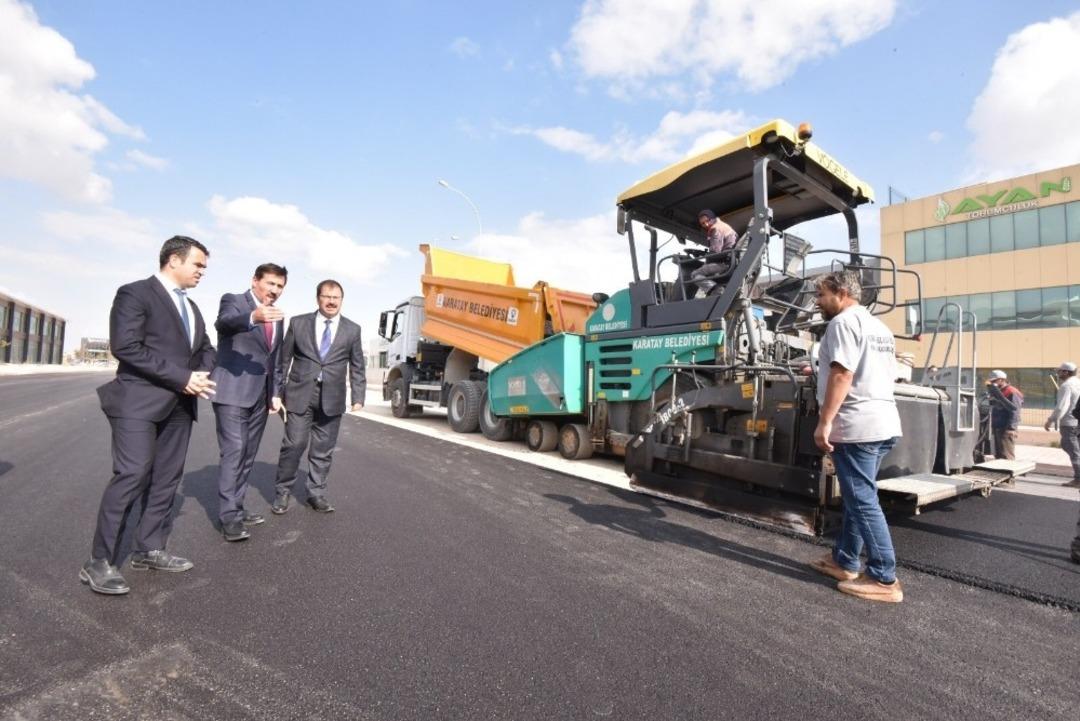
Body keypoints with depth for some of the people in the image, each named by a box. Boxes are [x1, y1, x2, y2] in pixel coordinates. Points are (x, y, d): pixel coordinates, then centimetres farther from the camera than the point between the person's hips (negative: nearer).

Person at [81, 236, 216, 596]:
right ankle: (99, 563, 0)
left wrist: (202, 375, -3)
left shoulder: (191, 307, 20)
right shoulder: (135, 293, -5)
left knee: (167, 479, 8)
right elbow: (125, 346, -16)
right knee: (132, 475, -12)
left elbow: (206, 349, 20)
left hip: (180, 404, 8)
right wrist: (182, 377, -19)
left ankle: (148, 549, 18)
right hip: (139, 400, -7)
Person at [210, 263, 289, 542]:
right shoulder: (233, 300, -4)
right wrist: (253, 317, -49)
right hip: (232, 391, -7)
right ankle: (229, 517, -5)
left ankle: (236, 509, 17)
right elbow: (224, 323, -28)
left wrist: (275, 393, 11)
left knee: (248, 454, 9)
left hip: (260, 394, 7)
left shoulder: (278, 317, 15)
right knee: (234, 451, -11)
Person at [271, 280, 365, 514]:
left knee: (323, 450, 8)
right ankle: (282, 492, 18)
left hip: (332, 399, 1)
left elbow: (357, 368, 7)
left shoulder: (352, 330, 6)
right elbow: (283, 359, 7)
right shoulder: (298, 323, 4)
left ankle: (316, 494, 21)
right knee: (293, 445, -1)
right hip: (300, 395, -1)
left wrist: (358, 398, 1)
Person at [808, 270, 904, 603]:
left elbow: (842, 376, -20)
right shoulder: (879, 327, 20)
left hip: (856, 426, -10)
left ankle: (884, 580, 4)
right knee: (858, 497, 16)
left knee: (863, 502, -3)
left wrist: (824, 422, -20)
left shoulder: (844, 322, -10)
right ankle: (844, 561, 25)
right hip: (884, 423, 10)